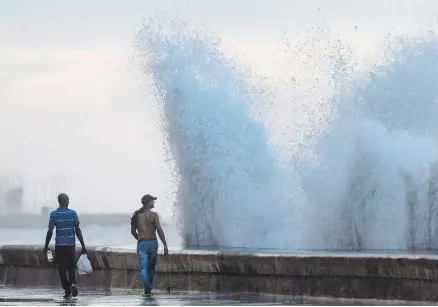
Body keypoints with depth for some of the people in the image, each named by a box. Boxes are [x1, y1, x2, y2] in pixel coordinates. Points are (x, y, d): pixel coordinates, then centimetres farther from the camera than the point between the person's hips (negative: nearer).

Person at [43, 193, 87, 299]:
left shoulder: (53, 215, -1)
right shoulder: (73, 213, -1)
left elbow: (50, 232, -2)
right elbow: (78, 231, -3)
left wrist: (46, 246, 6)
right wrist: (83, 246, 0)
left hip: (59, 245, 0)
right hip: (71, 244, 0)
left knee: (62, 268, 5)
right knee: (71, 266, 12)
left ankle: (67, 291, 2)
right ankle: (73, 283, -14)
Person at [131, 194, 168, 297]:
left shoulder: (137, 215, 7)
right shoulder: (153, 215, -5)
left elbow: (133, 231, 14)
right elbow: (159, 230, -13)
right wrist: (165, 246, -11)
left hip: (141, 244, 1)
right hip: (152, 243, -1)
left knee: (143, 269, -9)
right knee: (151, 268, 17)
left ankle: (147, 289, -29)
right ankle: (149, 289, 23)